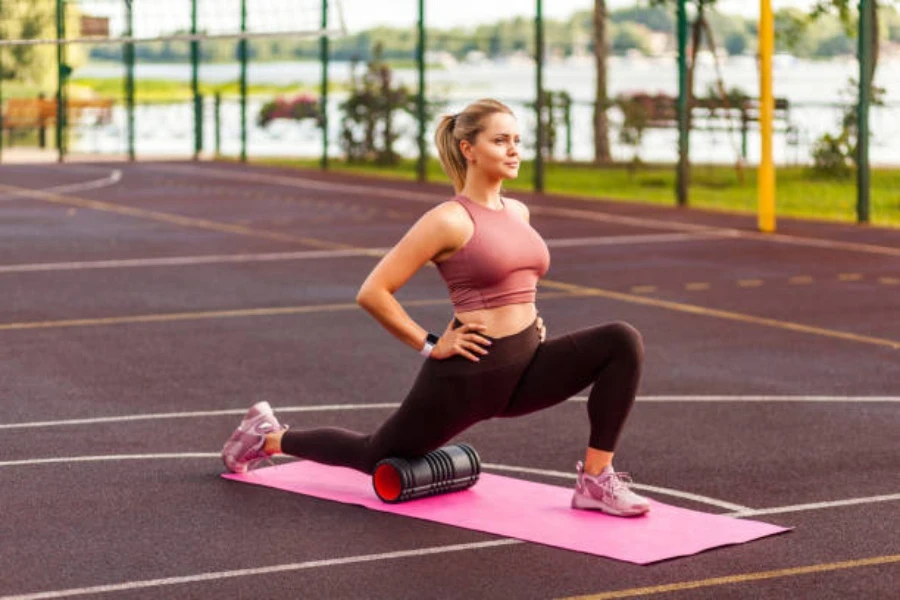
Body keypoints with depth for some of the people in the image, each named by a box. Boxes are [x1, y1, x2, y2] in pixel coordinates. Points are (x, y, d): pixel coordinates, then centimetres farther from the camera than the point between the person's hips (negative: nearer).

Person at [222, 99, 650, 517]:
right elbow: (372, 293, -15)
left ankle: (596, 479, -11)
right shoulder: (449, 220, -14)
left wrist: (528, 316, 14)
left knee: (623, 341, -14)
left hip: (525, 365, 6)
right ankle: (269, 437, 39)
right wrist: (430, 345, -13)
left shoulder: (517, 212, 9)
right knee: (376, 457, 13)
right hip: (468, 373, -6)